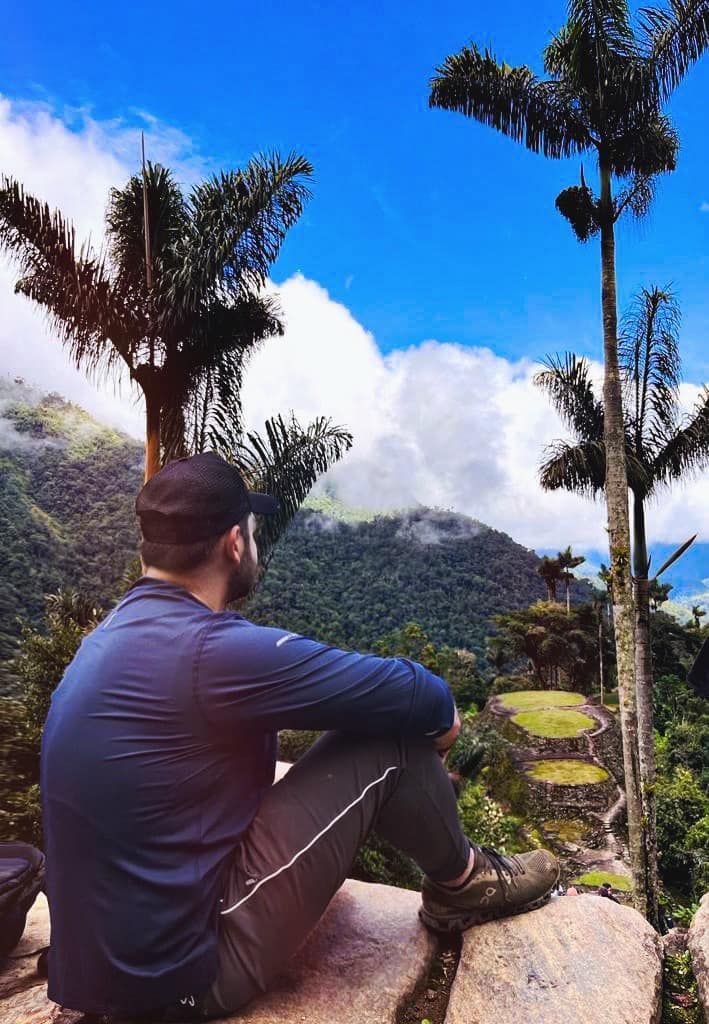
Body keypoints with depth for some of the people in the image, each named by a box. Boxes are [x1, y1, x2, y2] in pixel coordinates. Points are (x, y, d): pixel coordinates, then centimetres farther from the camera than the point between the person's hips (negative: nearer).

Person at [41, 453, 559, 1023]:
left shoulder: (115, 633, 4)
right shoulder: (214, 650, -26)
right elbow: (415, 696, -20)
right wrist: (444, 714, 5)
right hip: (184, 973, -9)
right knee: (388, 737, -9)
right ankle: (464, 885, 17)